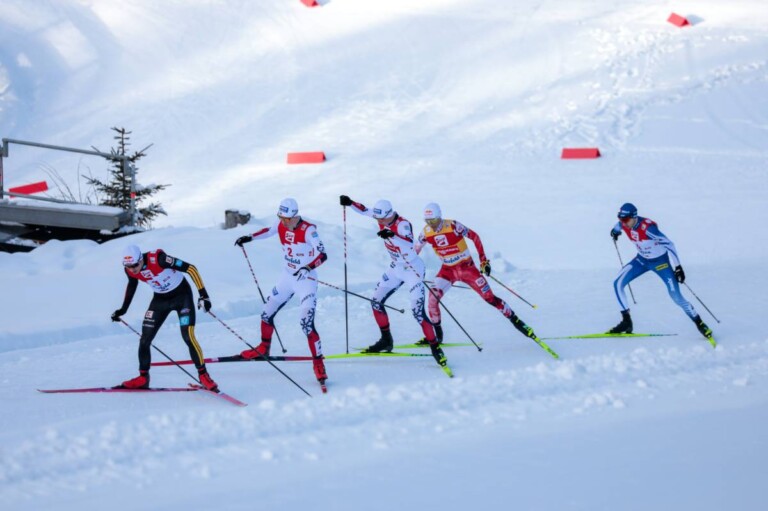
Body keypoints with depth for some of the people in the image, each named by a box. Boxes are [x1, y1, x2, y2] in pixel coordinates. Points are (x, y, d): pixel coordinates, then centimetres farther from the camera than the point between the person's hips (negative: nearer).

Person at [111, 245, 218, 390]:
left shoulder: (158, 259, -33)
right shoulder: (130, 270, -15)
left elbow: (190, 268, -29)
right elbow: (132, 286, 10)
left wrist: (203, 294, -32)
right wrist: (123, 310, 16)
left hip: (182, 295, -5)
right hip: (160, 299, 5)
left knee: (188, 336, -16)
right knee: (144, 339, 0)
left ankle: (204, 375, -3)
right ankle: (143, 378, 15)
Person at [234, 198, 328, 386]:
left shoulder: (308, 230, -24)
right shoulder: (281, 225, -4)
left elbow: (322, 255, -31)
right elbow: (269, 231, 19)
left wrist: (308, 267, -46)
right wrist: (249, 237, 7)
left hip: (306, 280, -7)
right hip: (288, 277, 7)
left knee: (307, 324, -18)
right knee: (267, 314, 14)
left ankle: (319, 364, -10)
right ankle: (264, 348, 38)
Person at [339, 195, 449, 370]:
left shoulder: (402, 224, -27)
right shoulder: (382, 217, -7)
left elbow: (409, 243, -44)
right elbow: (364, 210, 9)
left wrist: (392, 236, -60)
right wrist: (350, 203, -7)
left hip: (413, 270, -8)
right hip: (396, 269, 8)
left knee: (418, 311, -15)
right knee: (376, 301, 8)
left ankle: (436, 348, -5)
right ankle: (386, 341, 24)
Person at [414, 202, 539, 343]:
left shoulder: (453, 226, -23)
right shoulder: (426, 232, -12)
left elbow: (474, 237, -12)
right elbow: (416, 250, 6)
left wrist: (483, 261, -12)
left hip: (467, 267, -3)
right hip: (448, 270, 3)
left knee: (489, 297, -3)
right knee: (433, 296, -18)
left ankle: (515, 320, 15)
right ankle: (436, 334, -2)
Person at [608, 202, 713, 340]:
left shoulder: (647, 227, -35)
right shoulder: (623, 224, -16)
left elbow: (668, 244, -31)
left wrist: (677, 267, -34)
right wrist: (615, 231, 35)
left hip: (660, 261, -6)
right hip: (642, 260, 6)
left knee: (676, 296, -9)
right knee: (618, 283, -10)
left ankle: (699, 323, 10)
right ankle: (626, 322, -1)